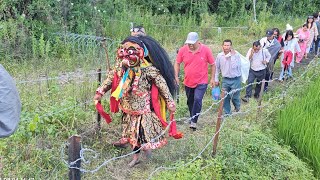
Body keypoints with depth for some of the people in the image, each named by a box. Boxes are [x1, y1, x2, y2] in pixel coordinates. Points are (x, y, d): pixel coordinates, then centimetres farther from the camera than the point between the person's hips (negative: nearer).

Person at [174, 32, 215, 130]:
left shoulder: (206, 50, -11)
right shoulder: (183, 50, -7)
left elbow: (212, 64, 0)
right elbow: (177, 63, 6)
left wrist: (212, 78, -2)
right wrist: (176, 76, -3)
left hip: (201, 82, -3)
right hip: (188, 82, 3)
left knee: (197, 100, -18)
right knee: (190, 102, 14)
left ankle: (193, 121, -9)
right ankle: (192, 118, 34)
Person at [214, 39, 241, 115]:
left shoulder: (236, 55, -11)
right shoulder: (219, 56, -2)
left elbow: (234, 66, -24)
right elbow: (217, 68, 8)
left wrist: (232, 56, -24)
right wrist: (216, 79, 8)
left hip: (235, 79, -3)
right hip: (225, 79, 3)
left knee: (234, 97, 1)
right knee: (225, 98, 6)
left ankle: (237, 106, 34)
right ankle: (227, 113, 22)